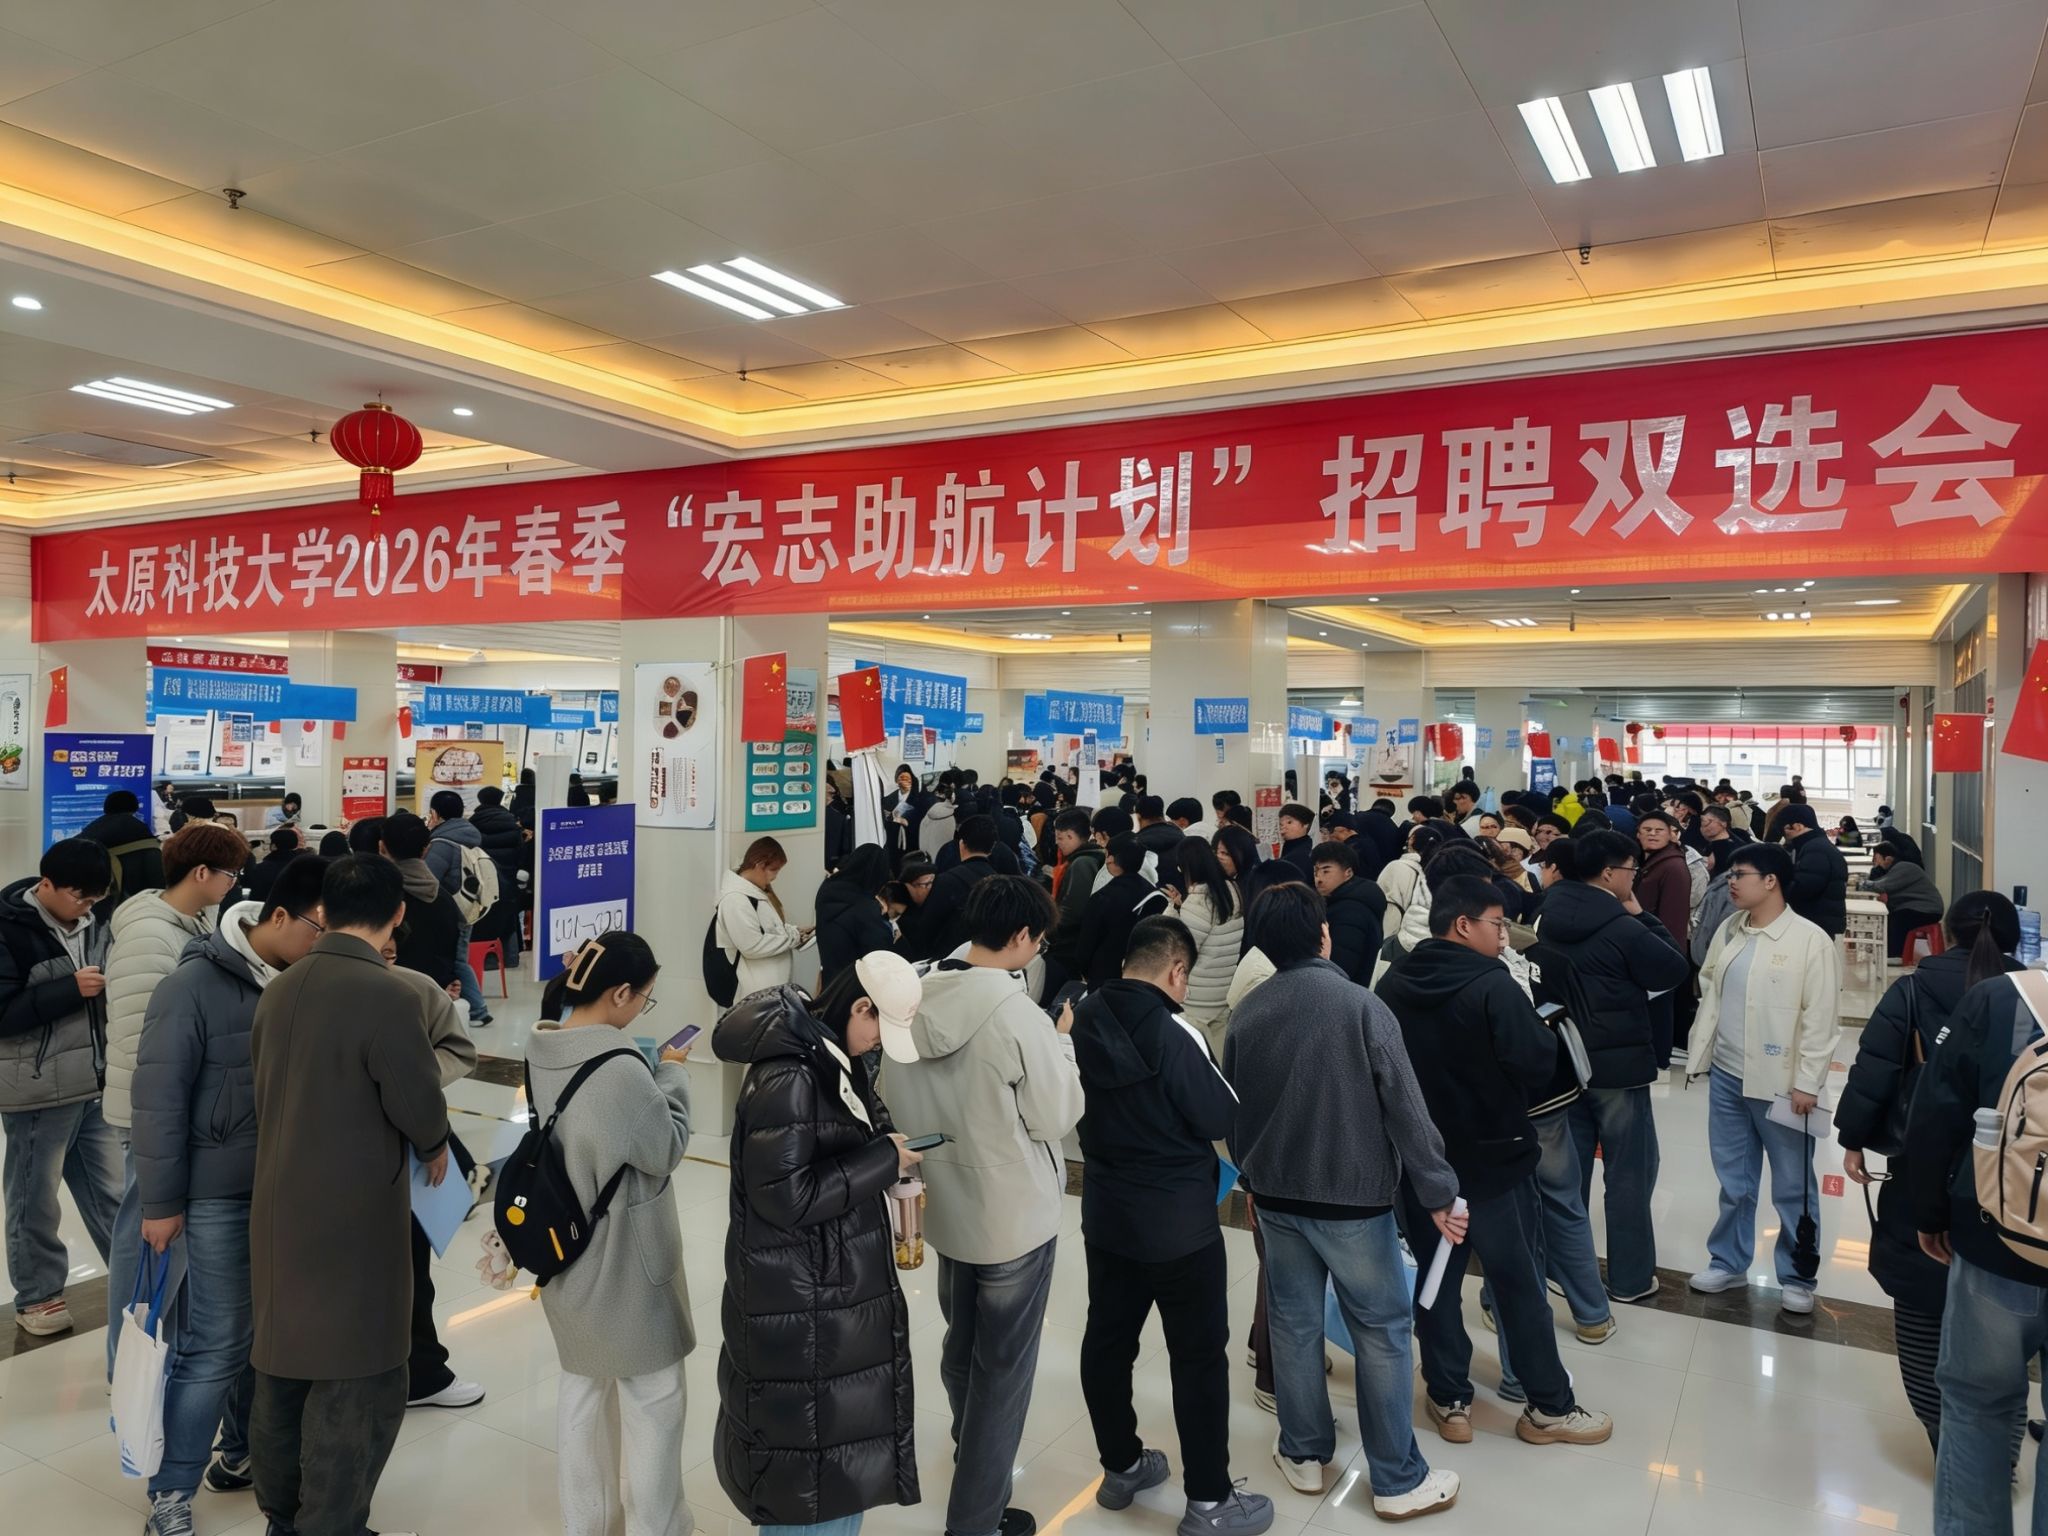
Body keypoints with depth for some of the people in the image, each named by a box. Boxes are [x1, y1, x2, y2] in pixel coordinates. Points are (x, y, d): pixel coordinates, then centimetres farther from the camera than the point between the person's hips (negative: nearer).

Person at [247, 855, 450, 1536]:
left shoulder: (278, 990, 1)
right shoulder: (392, 996, -21)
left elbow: (267, 1090, 8)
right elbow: (421, 1110, -17)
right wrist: (435, 1147, 5)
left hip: (279, 1212, 8)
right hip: (353, 1224, -8)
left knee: (282, 1368, 21)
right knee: (358, 1387, 6)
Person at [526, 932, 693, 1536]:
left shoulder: (541, 1052, -6)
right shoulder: (621, 1072, -31)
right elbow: (667, 1148, -16)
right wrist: (672, 1075, -5)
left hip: (565, 1249, 8)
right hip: (622, 1260, -8)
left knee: (581, 1382, 23)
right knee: (652, 1397, 11)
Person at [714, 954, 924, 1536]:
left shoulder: (826, 1054, 1)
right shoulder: (788, 1076, -27)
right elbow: (784, 1195, -27)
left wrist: (886, 1143, -3)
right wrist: (883, 1160, -20)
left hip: (831, 1281, 9)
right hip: (800, 1298, -9)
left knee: (837, 1430, 23)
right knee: (812, 1442, 7)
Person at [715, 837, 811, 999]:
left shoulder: (757, 891, 11)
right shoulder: (735, 899, -20)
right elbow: (753, 946, -24)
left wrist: (794, 931, 6)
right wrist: (792, 938, -15)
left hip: (772, 983, 10)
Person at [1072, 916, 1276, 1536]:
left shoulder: (1084, 1020, -3)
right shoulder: (1174, 1034, -24)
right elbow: (1225, 1119, -15)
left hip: (1105, 1211, 7)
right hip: (1179, 1222, -7)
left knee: (1107, 1339, 17)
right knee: (1199, 1354, 6)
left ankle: (1121, 1467, 34)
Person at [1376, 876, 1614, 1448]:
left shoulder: (1392, 982, -3)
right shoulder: (1493, 985, -22)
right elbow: (1539, 1066, -21)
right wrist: (1544, 1033, -1)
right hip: (1492, 1159, -5)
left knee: (1434, 1279, 15)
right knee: (1520, 1284, 11)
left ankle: (1450, 1401, 25)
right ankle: (1549, 1407, 25)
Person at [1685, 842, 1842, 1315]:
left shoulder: (1811, 940, -13)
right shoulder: (1728, 931, 5)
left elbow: (1820, 1019, -13)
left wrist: (1807, 1082, -15)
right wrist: (1699, 1056, 10)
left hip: (1782, 1082, -5)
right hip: (1727, 1076, 5)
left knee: (1793, 1186, 10)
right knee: (1733, 1179, 17)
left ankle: (1796, 1276, 25)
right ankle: (1728, 1261, 31)